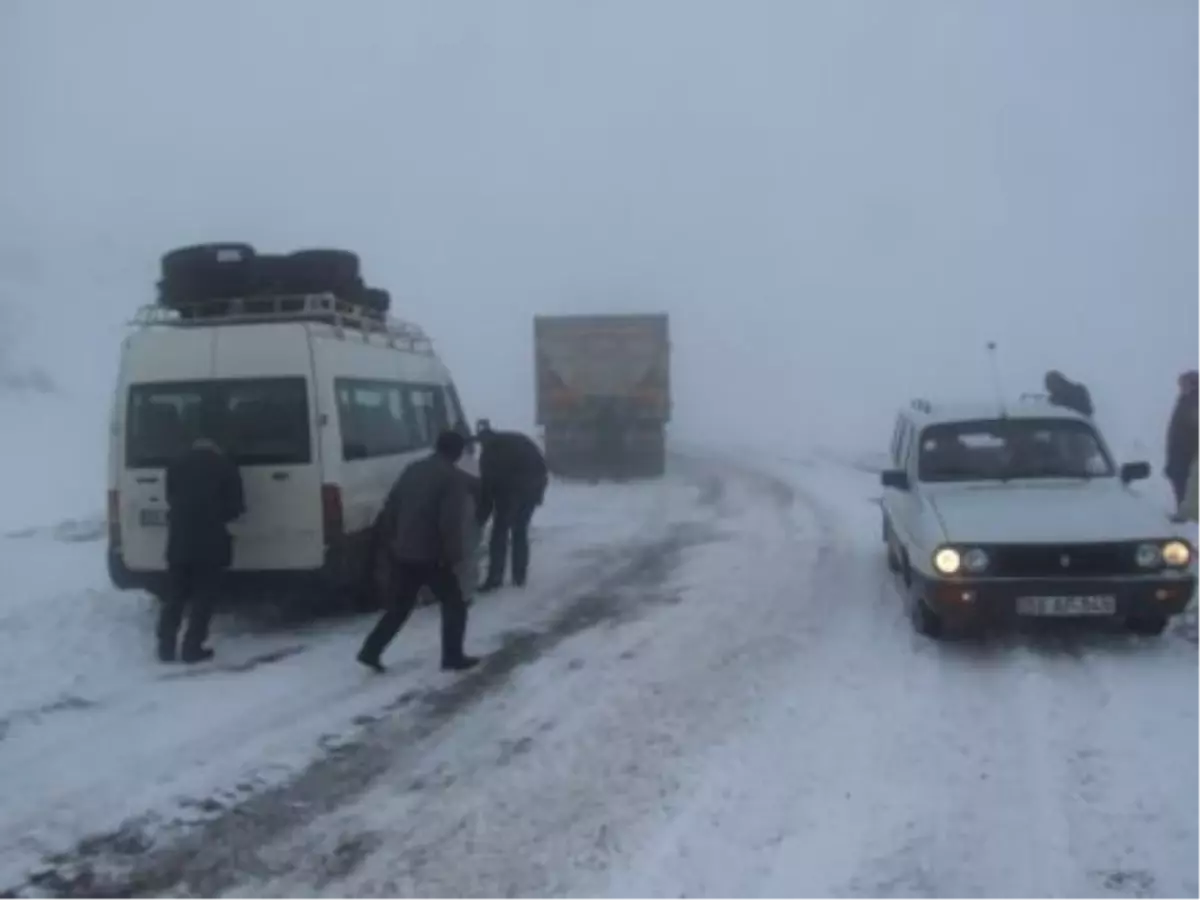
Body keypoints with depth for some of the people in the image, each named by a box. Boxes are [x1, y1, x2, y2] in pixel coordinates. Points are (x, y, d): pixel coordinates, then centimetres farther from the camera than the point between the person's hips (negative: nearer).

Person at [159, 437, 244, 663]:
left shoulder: (177, 463, 12)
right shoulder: (225, 465, 4)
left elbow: (171, 499, 16)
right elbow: (236, 506, 3)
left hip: (179, 539, 3)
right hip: (210, 540, -3)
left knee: (174, 596, 11)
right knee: (202, 597, 3)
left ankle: (166, 647, 9)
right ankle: (192, 648, 0)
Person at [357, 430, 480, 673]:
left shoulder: (413, 469, 12)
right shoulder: (454, 477, -11)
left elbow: (392, 504, 15)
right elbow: (450, 522, -20)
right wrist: (454, 554, -12)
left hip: (402, 552, 7)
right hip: (431, 555, -7)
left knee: (399, 606, 18)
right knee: (454, 605, 10)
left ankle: (371, 651, 12)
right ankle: (453, 657, 12)